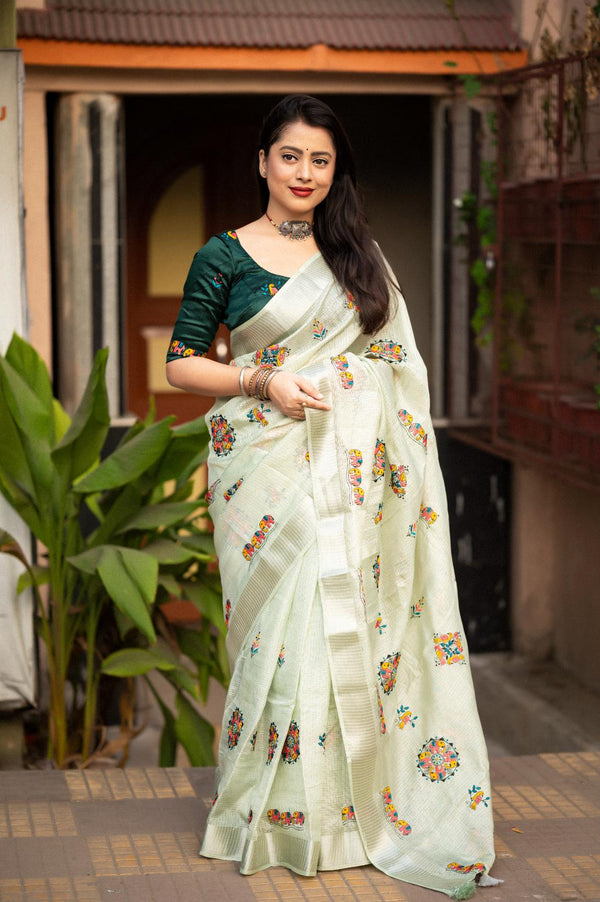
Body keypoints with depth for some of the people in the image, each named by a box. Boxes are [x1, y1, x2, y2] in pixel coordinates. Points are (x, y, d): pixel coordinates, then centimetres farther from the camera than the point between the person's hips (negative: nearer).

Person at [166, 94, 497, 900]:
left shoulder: (358, 254, 13)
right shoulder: (224, 257, 2)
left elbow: (396, 362, 17)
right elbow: (182, 363, 1)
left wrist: (405, 460, 8)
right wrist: (262, 382, -13)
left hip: (358, 469, 3)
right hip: (271, 464, -3)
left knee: (355, 617, 1)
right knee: (283, 621, -5)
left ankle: (363, 802, 13)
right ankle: (281, 812, 8)